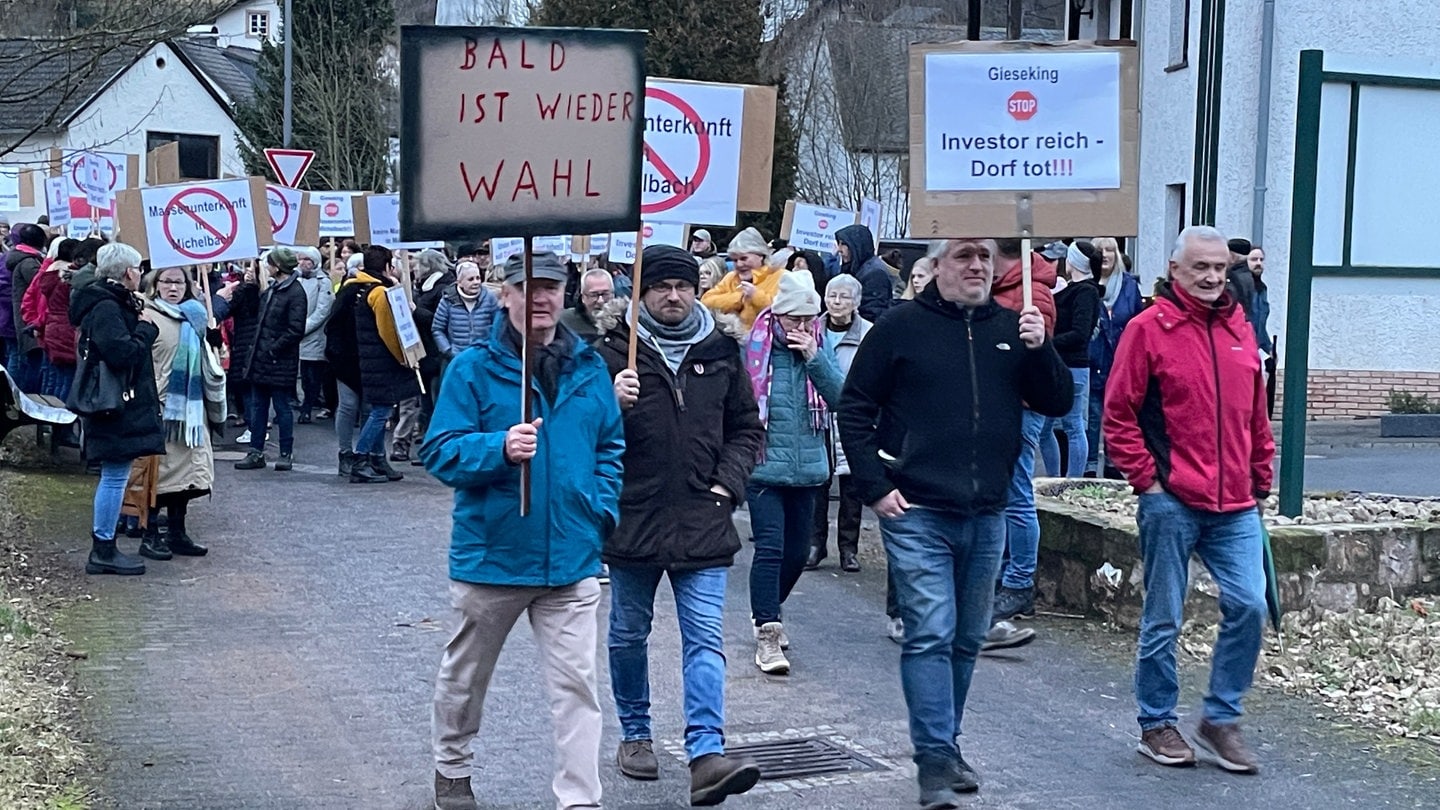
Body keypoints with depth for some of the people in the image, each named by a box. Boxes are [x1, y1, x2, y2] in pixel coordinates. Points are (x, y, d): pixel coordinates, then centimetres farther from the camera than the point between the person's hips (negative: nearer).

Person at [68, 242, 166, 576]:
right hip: (116, 406, -11)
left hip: (121, 404, 11)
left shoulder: (114, 303, 15)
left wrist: (139, 314, 8)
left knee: (114, 476, 15)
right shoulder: (106, 308, -17)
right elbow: (123, 353, -26)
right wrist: (147, 328, -12)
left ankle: (104, 547, 22)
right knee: (115, 476, -5)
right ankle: (103, 551, 0)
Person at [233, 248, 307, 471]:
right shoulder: (271, 289, 13)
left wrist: (273, 349, -19)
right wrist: (250, 288, 11)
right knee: (257, 406, 11)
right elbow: (254, 313, 22)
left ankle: (286, 453, 11)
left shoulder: (295, 292, -13)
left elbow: (296, 329, -18)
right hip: (260, 358, 8)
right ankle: (256, 453, 17)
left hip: (280, 361, -8)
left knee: (281, 407, 1)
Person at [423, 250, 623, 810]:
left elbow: (610, 447, 14)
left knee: (576, 684, -2)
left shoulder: (590, 369, 5)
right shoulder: (473, 368, -7)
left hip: (571, 557, 2)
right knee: (465, 674, 18)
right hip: (491, 554, -2)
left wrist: (603, 507, 0)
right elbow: (440, 452, -11)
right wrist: (499, 448, -27)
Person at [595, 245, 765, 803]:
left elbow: (746, 427, 15)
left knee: (705, 639, -7)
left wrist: (728, 482, 1)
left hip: (703, 522, 1)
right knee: (629, 635, 13)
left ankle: (707, 755, -11)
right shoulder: (613, 353, -2)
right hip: (633, 520, -1)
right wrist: (614, 404, -24)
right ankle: (634, 734, 32)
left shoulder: (721, 352, 6)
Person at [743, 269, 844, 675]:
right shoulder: (752, 347, -7)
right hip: (763, 468, -5)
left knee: (797, 551, 13)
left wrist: (814, 357, -14)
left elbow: (841, 397, -5)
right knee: (770, 548, -13)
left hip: (806, 469, 5)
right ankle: (767, 634, -7)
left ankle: (767, 612, 36)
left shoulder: (821, 348, 5)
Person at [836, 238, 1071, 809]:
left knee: (967, 639, 14)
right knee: (930, 635, -9)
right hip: (916, 514, -4)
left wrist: (1039, 349, -12)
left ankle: (945, 744, 29)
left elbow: (1058, 403, 6)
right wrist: (875, 488, -7)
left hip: (986, 516, 5)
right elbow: (855, 410, -1)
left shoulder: (1011, 328, 8)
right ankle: (935, 761, -5)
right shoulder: (902, 327, -3)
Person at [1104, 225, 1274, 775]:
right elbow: (1118, 415, -6)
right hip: (1171, 502, -5)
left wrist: (1260, 481, 16)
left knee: (1248, 607, -3)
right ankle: (1156, 725, 20)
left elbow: (1257, 416, 18)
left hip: (1235, 506, 5)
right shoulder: (1149, 329, -5)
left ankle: (1221, 719, 14)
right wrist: (1146, 479, -9)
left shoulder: (1240, 331, 11)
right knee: (1163, 621, 5)